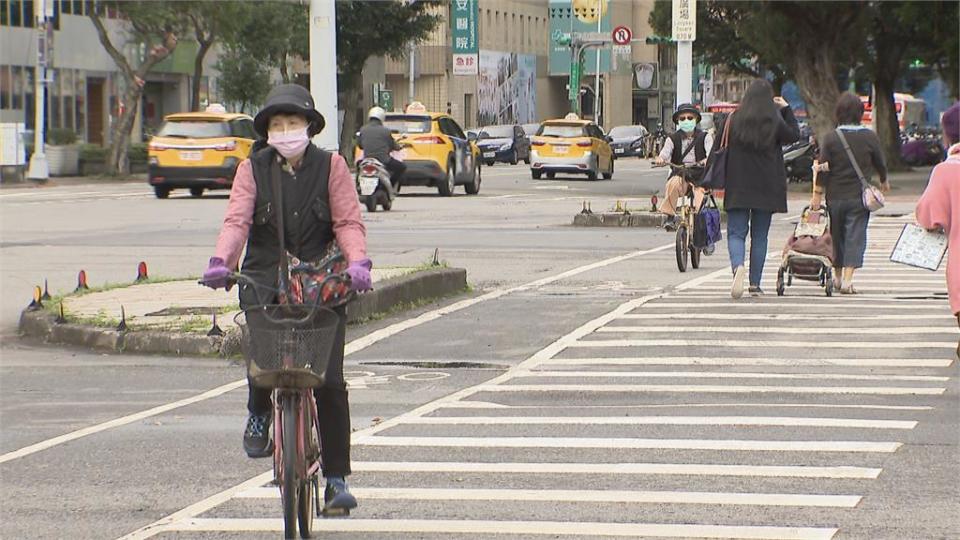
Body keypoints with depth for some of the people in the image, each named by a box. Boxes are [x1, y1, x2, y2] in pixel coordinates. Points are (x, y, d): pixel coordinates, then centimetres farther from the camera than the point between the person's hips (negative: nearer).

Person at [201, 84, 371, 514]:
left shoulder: (331, 167, 5)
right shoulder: (253, 170, 7)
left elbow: (348, 221, -3)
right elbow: (236, 219, -6)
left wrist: (358, 263, -21)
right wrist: (221, 262, -24)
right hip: (264, 281, 0)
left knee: (330, 382, -7)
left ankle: (336, 477, 3)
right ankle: (259, 414, 9)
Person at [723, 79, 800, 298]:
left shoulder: (734, 120, -4)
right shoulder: (775, 122, -5)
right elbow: (794, 135, 12)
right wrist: (786, 109, 16)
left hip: (738, 188, -1)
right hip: (767, 188, 1)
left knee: (736, 232, 1)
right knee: (759, 235, 10)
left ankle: (738, 266, -28)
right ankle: (755, 284, 10)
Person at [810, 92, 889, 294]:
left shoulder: (830, 138, -5)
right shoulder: (870, 137, -4)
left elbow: (823, 169, -7)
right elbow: (880, 163, 8)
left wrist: (817, 195, -2)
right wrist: (884, 182, 27)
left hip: (835, 196, 1)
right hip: (860, 195, -1)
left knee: (836, 236, 16)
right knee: (855, 237, 0)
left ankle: (838, 276, 28)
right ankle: (847, 279, -11)